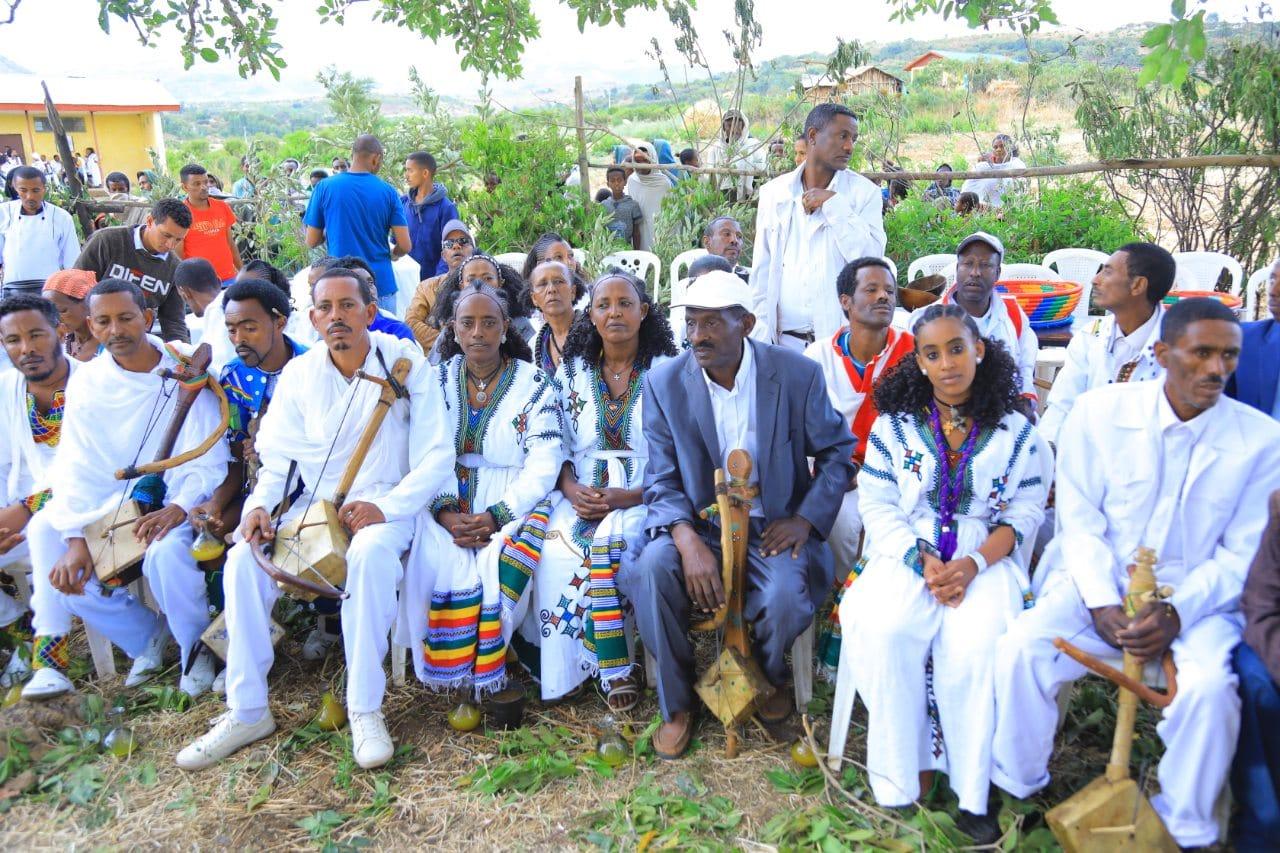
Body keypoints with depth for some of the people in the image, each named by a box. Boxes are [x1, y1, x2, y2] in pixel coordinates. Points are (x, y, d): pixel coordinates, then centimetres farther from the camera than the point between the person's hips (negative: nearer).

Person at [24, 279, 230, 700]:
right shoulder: (86, 383, 2)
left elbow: (209, 459, -11)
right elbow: (77, 468, -1)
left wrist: (178, 508, -29)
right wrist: (75, 537, -13)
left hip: (176, 505, -4)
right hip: (114, 505, 5)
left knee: (165, 552, -34)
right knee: (63, 569, -15)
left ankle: (195, 646, -6)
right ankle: (147, 637, 11)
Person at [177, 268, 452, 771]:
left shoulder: (406, 364, -3)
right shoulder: (298, 375, 7)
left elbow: (435, 458, -8)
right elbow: (277, 461, 8)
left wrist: (386, 507, -23)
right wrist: (259, 505, -14)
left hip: (384, 508, -3)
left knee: (371, 552, -37)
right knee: (243, 559, -22)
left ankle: (365, 709, -24)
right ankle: (247, 711, -9)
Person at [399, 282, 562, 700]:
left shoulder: (534, 383, 1)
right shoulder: (437, 381, 9)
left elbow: (543, 465, -6)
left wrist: (496, 516, -18)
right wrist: (446, 513, -16)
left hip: (514, 501, -2)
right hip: (448, 502, 2)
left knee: (500, 562, -30)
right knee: (438, 559, -27)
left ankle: (488, 671, -9)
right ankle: (452, 674, -10)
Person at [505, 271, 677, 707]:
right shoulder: (571, 373, 11)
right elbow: (557, 448, 10)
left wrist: (627, 497, -16)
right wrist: (572, 490, -11)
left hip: (644, 498, -3)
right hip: (580, 495, 3)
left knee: (606, 542, -34)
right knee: (554, 550, -28)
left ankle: (614, 669, -17)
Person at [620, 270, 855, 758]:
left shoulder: (797, 374, -6)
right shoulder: (665, 383, -4)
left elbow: (837, 452, 5)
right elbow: (661, 482, -4)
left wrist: (807, 518, -11)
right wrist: (688, 541, -24)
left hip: (773, 527, -1)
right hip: (697, 524, 1)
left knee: (786, 594, -30)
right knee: (650, 570, -29)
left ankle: (768, 673, 11)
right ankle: (676, 704, -3)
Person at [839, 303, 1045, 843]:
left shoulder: (1014, 429, 7)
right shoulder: (895, 423, 7)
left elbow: (1026, 509, 2)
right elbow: (876, 503, 2)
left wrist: (974, 564, -14)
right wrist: (925, 561, -13)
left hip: (984, 560, 0)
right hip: (905, 554, 1)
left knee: (976, 645, -30)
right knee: (885, 633, -30)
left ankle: (972, 797, -15)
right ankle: (897, 788, -16)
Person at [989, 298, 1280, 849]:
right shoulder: (1098, 413, -5)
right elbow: (1080, 522, -3)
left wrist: (1177, 613, -17)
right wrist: (1101, 605, -16)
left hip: (1197, 598, 0)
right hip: (1097, 584, 0)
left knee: (1207, 686, -29)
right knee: (1019, 649, -24)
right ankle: (1014, 787, 3)